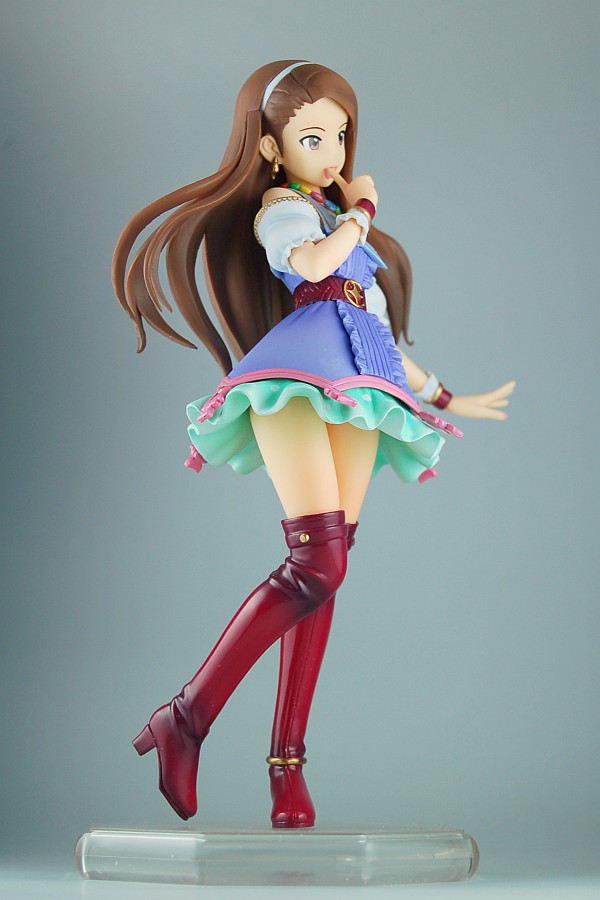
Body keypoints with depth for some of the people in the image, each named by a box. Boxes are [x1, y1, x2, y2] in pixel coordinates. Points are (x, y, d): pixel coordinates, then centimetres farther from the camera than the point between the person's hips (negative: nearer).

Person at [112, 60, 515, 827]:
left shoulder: (341, 218, 32)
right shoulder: (277, 204, 9)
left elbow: (378, 331, 35)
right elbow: (310, 262, -15)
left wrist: (442, 397, 36)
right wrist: (360, 210, 4)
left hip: (359, 390, 7)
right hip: (301, 371, -7)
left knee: (325, 570, -3)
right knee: (318, 563, -22)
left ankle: (287, 762, -2)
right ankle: (184, 721, -18)